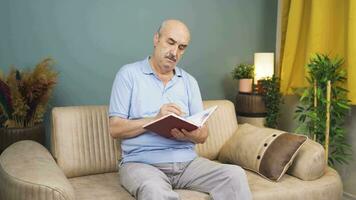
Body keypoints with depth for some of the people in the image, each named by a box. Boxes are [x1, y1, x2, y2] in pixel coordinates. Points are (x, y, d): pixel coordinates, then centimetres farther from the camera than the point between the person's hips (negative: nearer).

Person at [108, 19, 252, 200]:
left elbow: (203, 135, 10)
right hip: (141, 162, -4)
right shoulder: (129, 74, 3)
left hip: (187, 161, 4)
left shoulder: (189, 82, 15)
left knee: (235, 175, -20)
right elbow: (115, 128, -4)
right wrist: (156, 119, -18)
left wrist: (190, 134, -14)